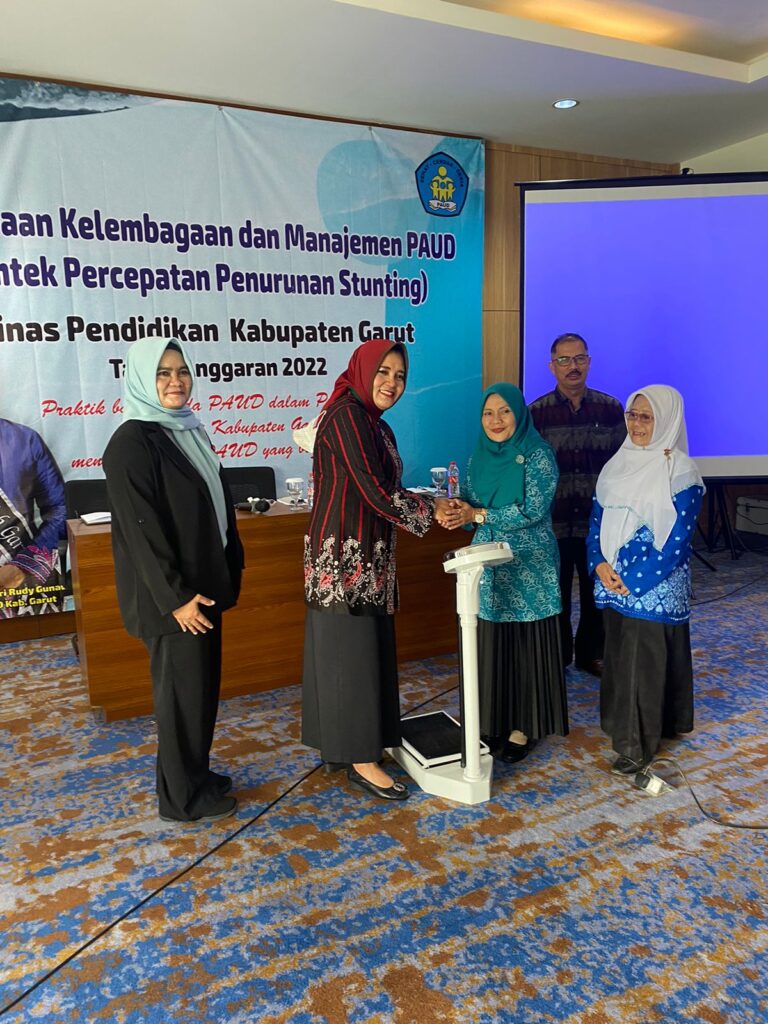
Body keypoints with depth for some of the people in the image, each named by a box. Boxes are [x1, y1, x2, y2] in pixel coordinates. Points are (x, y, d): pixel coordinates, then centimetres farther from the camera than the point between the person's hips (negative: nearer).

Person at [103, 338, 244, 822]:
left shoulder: (189, 432, 10)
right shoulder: (132, 443, -16)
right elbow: (140, 528, -20)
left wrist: (231, 566, 14)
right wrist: (174, 596, -21)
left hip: (202, 583, 8)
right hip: (171, 594, -8)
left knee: (203, 682, 17)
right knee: (183, 687, 4)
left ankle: (195, 775, 35)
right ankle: (182, 796, 23)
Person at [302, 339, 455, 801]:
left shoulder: (378, 427, 14)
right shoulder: (346, 416, -15)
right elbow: (375, 492, -20)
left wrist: (432, 503, 3)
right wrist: (431, 511, -9)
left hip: (368, 557, 10)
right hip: (345, 557, -9)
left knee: (367, 649, 15)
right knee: (350, 653, 0)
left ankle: (343, 743, 30)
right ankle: (360, 760, 13)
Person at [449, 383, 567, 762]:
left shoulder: (537, 454, -8)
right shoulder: (479, 457, 9)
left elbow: (533, 510, -17)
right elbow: (470, 507, 10)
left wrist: (480, 514, -18)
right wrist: (456, 512, -13)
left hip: (528, 565, -5)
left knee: (526, 645, 4)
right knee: (490, 644, 8)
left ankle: (523, 726, 20)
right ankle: (493, 720, 24)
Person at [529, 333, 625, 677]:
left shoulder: (611, 409, 2)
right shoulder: (536, 412, -2)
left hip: (599, 521, 1)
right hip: (553, 522, -1)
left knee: (596, 591, 12)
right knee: (555, 594, 10)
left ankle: (592, 653, 32)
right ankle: (556, 656, 28)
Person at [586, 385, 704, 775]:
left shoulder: (680, 471, -10)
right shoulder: (619, 462, 8)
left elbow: (677, 539, -14)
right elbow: (597, 516, 10)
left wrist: (634, 581, -15)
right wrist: (600, 564, -4)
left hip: (654, 586, -6)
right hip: (612, 580, 6)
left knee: (644, 660, 2)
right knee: (618, 654, 15)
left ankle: (639, 743, 15)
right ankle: (620, 724, 32)